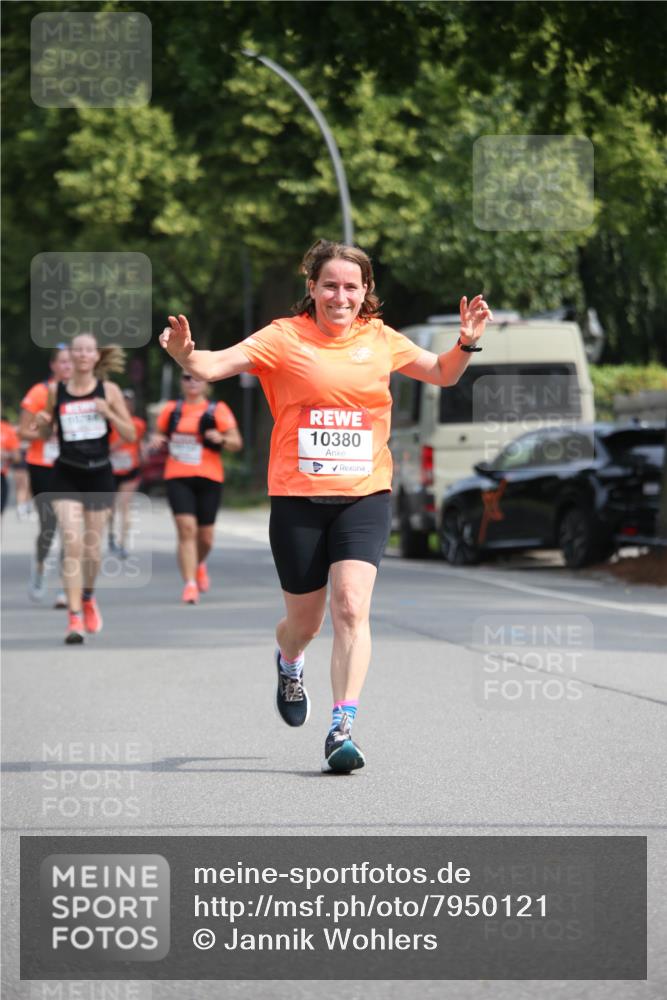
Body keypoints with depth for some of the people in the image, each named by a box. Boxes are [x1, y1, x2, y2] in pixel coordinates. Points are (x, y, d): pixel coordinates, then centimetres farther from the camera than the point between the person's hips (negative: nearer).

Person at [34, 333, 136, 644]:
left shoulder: (109, 390, -1)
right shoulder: (56, 391, 1)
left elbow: (131, 435, -1)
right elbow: (47, 434, 13)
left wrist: (108, 413, -16)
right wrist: (43, 423, -9)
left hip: (99, 476, 1)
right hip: (66, 477, -1)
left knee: (92, 548, 10)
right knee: (72, 544, -15)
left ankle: (88, 597, 40)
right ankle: (74, 618, -14)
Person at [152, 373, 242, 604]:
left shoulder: (217, 410, 1)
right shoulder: (171, 409, 9)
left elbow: (237, 443, -1)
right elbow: (160, 434, 22)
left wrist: (222, 439, -22)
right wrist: (157, 440, -1)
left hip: (209, 479, 0)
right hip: (178, 478, 0)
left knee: (205, 536, 8)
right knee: (186, 529, -16)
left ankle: (199, 564, 42)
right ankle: (190, 584, -17)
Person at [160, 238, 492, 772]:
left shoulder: (380, 339, 8)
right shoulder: (284, 338, -3)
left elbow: (443, 374, 21)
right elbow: (216, 365, -13)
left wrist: (467, 343, 1)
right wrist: (185, 355, -34)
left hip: (364, 495, 1)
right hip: (298, 498, -1)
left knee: (351, 607, -18)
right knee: (305, 622, 10)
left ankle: (343, 728, -19)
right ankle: (289, 664, 48)